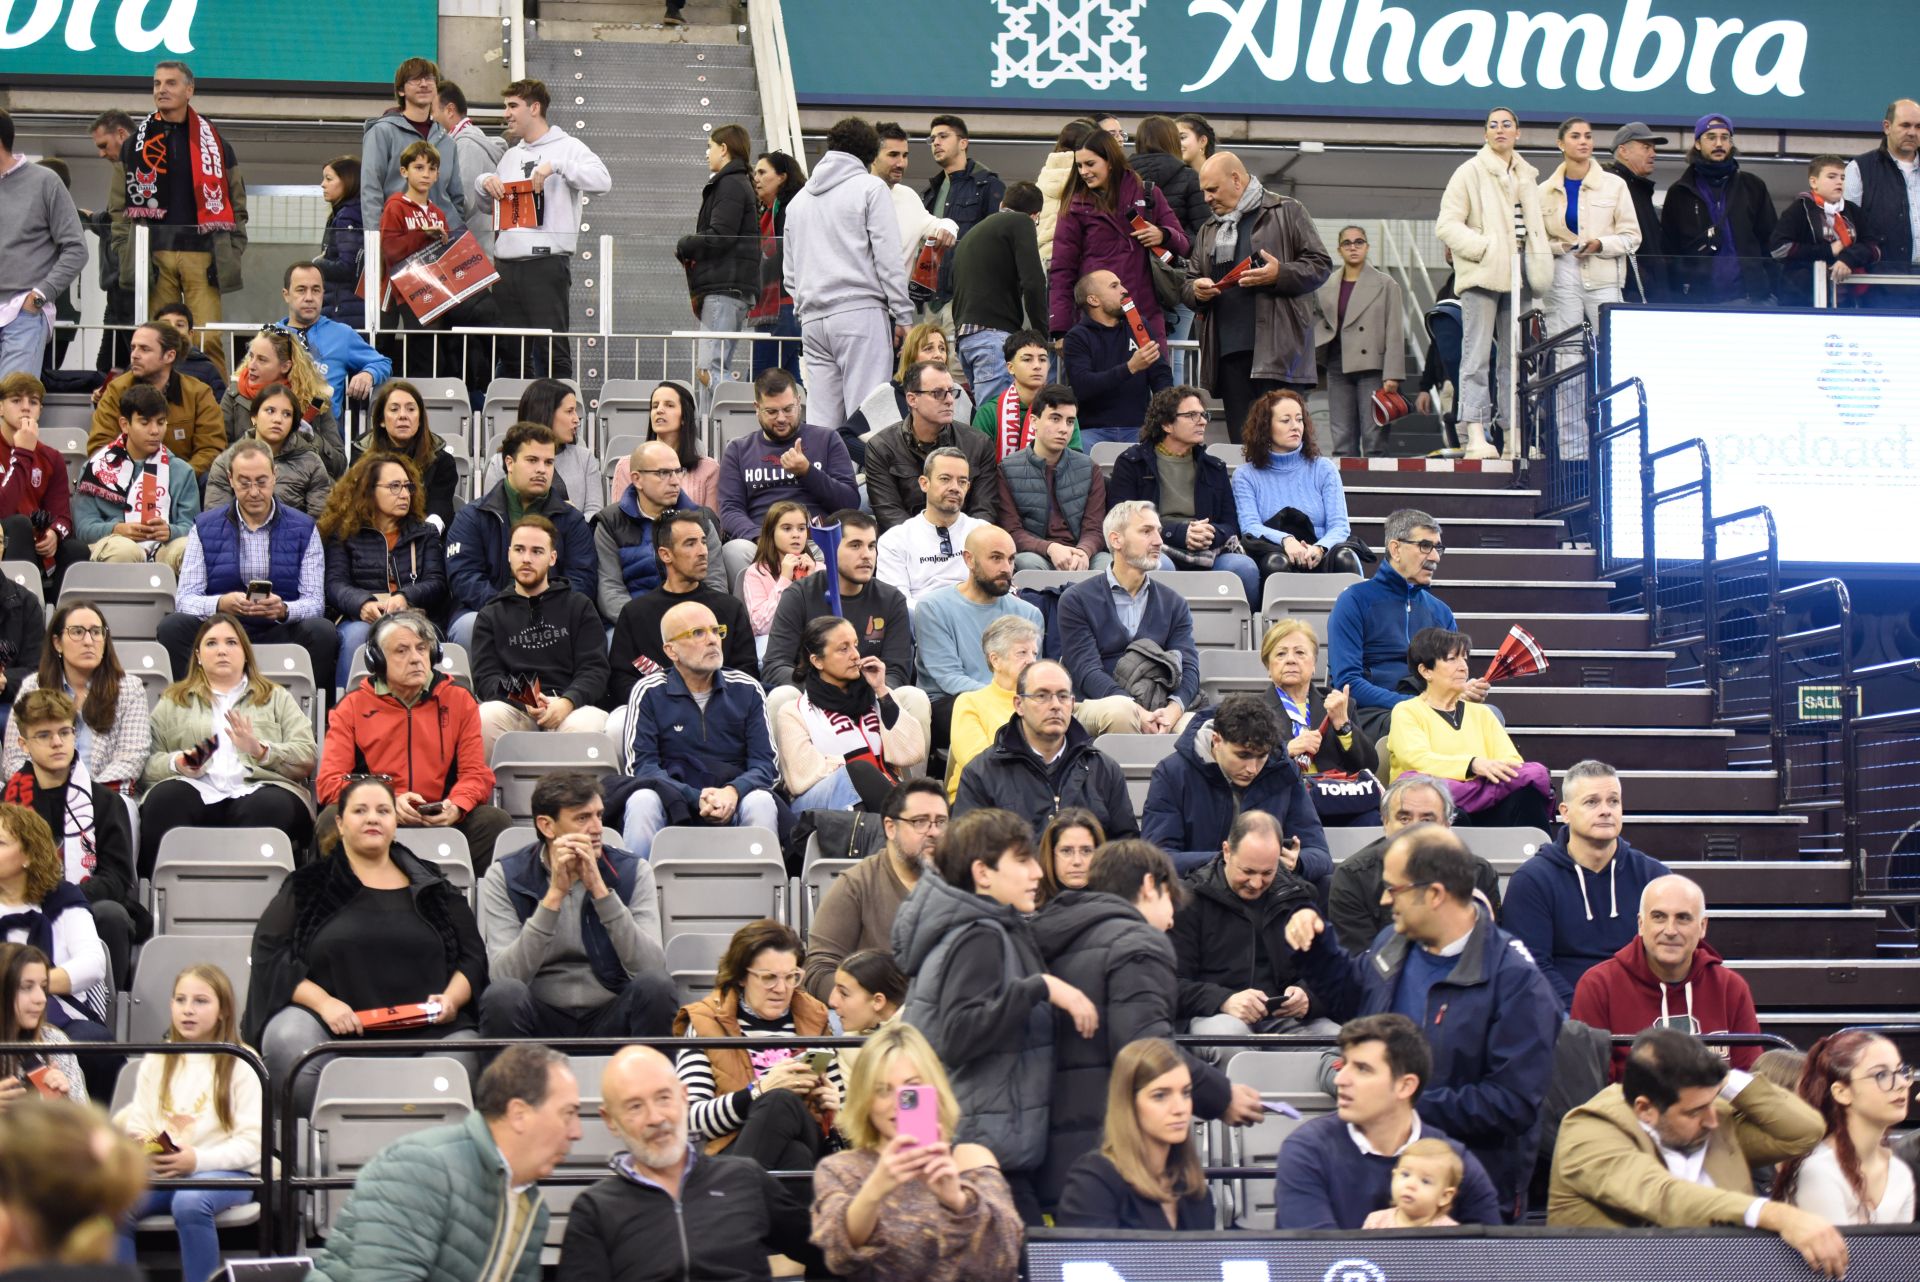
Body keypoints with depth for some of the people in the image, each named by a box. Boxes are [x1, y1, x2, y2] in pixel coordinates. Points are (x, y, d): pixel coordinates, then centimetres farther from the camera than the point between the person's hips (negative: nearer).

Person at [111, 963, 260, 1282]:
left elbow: (252, 1142, -6)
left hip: (225, 1172, -4)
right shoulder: (156, 1061, 17)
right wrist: (146, 1151, -10)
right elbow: (137, 1123, 14)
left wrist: (198, 1160, -19)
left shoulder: (241, 1064, 1)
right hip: (160, 1171, 4)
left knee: (190, 1203, -37)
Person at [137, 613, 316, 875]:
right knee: (165, 798, -34)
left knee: (269, 806, -37)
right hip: (196, 791, 1)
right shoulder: (173, 701, 27)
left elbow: (306, 759, 11)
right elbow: (147, 765, 15)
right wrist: (178, 764, -7)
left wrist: (260, 750, -8)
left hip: (255, 790, -1)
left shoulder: (276, 698, 26)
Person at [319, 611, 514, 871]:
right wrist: (389, 803, -18)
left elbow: (476, 774, 9)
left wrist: (456, 807, -16)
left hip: (440, 821, 1)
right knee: (330, 822, -31)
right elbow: (329, 782, 0)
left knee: (495, 820, -25)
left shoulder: (458, 699, 12)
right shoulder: (352, 706, 8)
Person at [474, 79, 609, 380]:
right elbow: (487, 206, 30)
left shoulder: (566, 147, 1)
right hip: (506, 263, 7)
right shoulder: (512, 155, 22)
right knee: (509, 352, 10)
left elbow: (602, 182, -15)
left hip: (546, 262, -7)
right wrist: (487, 185, 7)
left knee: (552, 350, -8)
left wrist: (556, 165, -21)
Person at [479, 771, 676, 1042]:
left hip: (611, 1017, 1)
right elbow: (504, 976, -16)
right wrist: (555, 894, -21)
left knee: (656, 985, -28)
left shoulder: (632, 871, -1)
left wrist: (599, 889, -22)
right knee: (503, 995, -32)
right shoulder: (505, 876, -3)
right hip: (542, 1017, -1)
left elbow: (651, 967, -15)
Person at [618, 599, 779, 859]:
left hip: (733, 804, 1)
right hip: (673, 805, -1)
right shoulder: (648, 692, 4)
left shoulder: (746, 689, 10)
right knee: (642, 801, -32)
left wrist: (732, 792, -20)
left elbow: (764, 763, 3)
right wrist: (698, 799, -20)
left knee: (761, 802, -30)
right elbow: (638, 766, -6)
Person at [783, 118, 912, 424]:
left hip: (812, 318, 6)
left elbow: (789, 272, 23)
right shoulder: (870, 188, 2)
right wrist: (903, 315, -2)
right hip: (860, 311, -5)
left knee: (821, 417, 4)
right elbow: (889, 258, -4)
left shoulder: (799, 199, 21)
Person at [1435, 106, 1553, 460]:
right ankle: (1475, 434, -14)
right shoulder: (1469, 172, -1)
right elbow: (1446, 225, -6)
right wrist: (1483, 248, -15)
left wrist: (1538, 259, 10)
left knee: (1517, 355, 7)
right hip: (1482, 273, -6)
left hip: (1516, 274, 6)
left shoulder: (1528, 176, 16)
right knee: (1477, 355, -10)